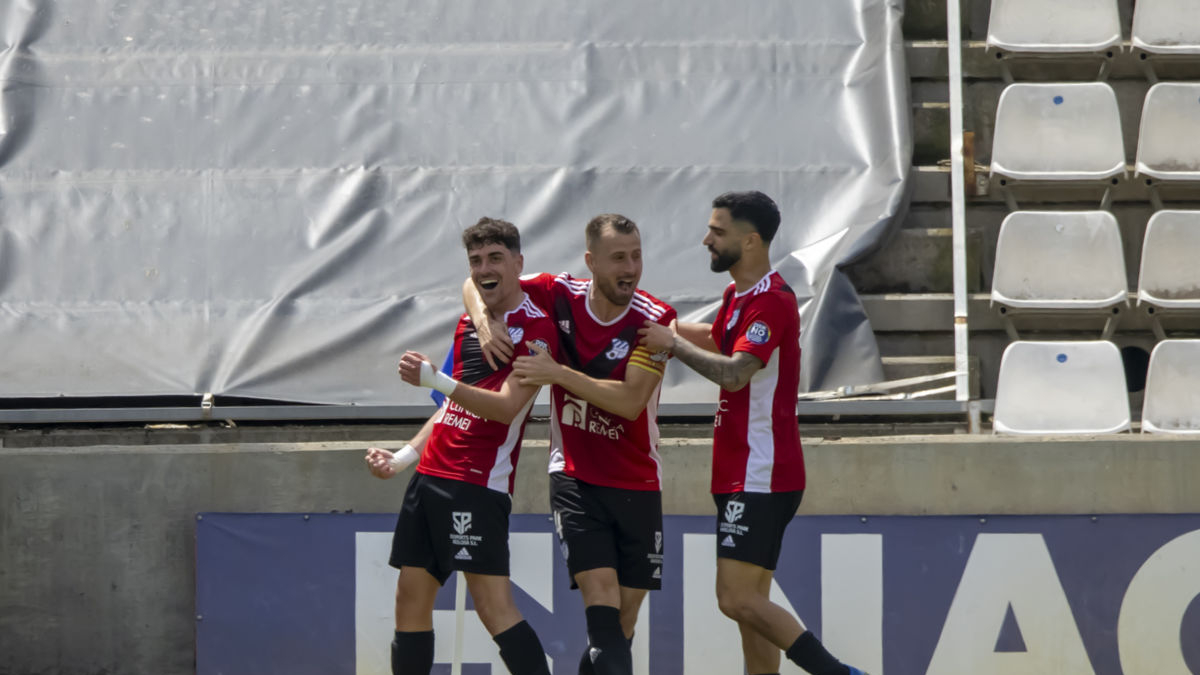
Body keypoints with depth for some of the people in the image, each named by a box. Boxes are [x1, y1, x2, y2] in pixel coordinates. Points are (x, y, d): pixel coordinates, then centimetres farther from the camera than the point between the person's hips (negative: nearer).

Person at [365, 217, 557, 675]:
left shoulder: (535, 328, -8)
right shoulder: (468, 324, 17)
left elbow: (506, 407, -20)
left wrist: (436, 380, -30)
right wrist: (403, 458, 20)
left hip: (478, 484, -9)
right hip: (431, 477, 9)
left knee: (493, 604, -15)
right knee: (411, 599, 7)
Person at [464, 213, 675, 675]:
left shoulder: (655, 319, -11)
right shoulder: (559, 295, -6)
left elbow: (630, 401, -21)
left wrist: (558, 373, -25)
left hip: (637, 485, 1)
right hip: (575, 477, -1)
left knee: (622, 627, 5)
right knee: (602, 606, -19)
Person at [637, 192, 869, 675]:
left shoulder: (772, 301, -16)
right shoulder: (738, 296, 15)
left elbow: (734, 372, -28)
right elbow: (718, 339, 36)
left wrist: (672, 344, -20)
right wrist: (663, 326, 23)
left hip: (760, 479, -10)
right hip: (744, 475, 10)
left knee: (738, 599, -15)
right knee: (749, 602, 8)